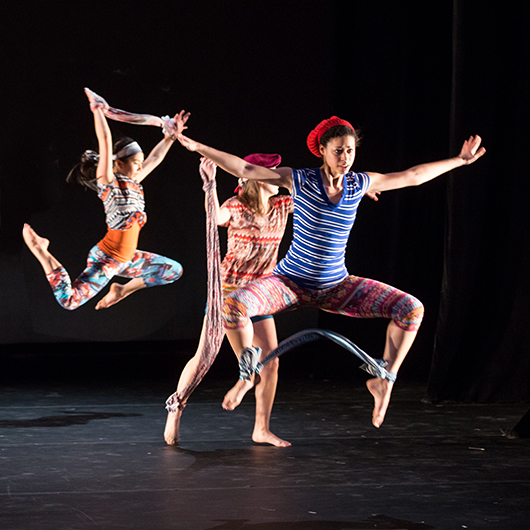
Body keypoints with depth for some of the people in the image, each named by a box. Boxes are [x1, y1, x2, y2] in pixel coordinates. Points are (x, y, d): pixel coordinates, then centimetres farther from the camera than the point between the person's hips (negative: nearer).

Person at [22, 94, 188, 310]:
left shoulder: (134, 183, 6)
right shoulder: (108, 182, -15)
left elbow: (155, 158, 16)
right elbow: (105, 142, -23)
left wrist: (171, 135, 15)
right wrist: (97, 111, -19)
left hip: (126, 260, 8)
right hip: (105, 260, -8)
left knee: (174, 270, 16)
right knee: (69, 301, -17)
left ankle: (122, 290, 20)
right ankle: (40, 250, -1)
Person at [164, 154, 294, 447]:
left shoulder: (282, 206, 3)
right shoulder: (236, 207, -13)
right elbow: (216, 218, -33)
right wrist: (210, 183, -47)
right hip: (227, 288, -5)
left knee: (271, 361, 0)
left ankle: (262, 429, 9)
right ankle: (174, 413, 10)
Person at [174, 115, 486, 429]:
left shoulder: (360, 184, 0)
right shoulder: (300, 181, -9)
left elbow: (413, 177, 11)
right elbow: (244, 170, -14)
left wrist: (460, 160, 16)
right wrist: (198, 148, -21)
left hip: (337, 288, 3)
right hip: (292, 283, -3)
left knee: (412, 308, -14)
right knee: (233, 305, -31)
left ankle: (384, 379, 1)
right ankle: (247, 374, -6)